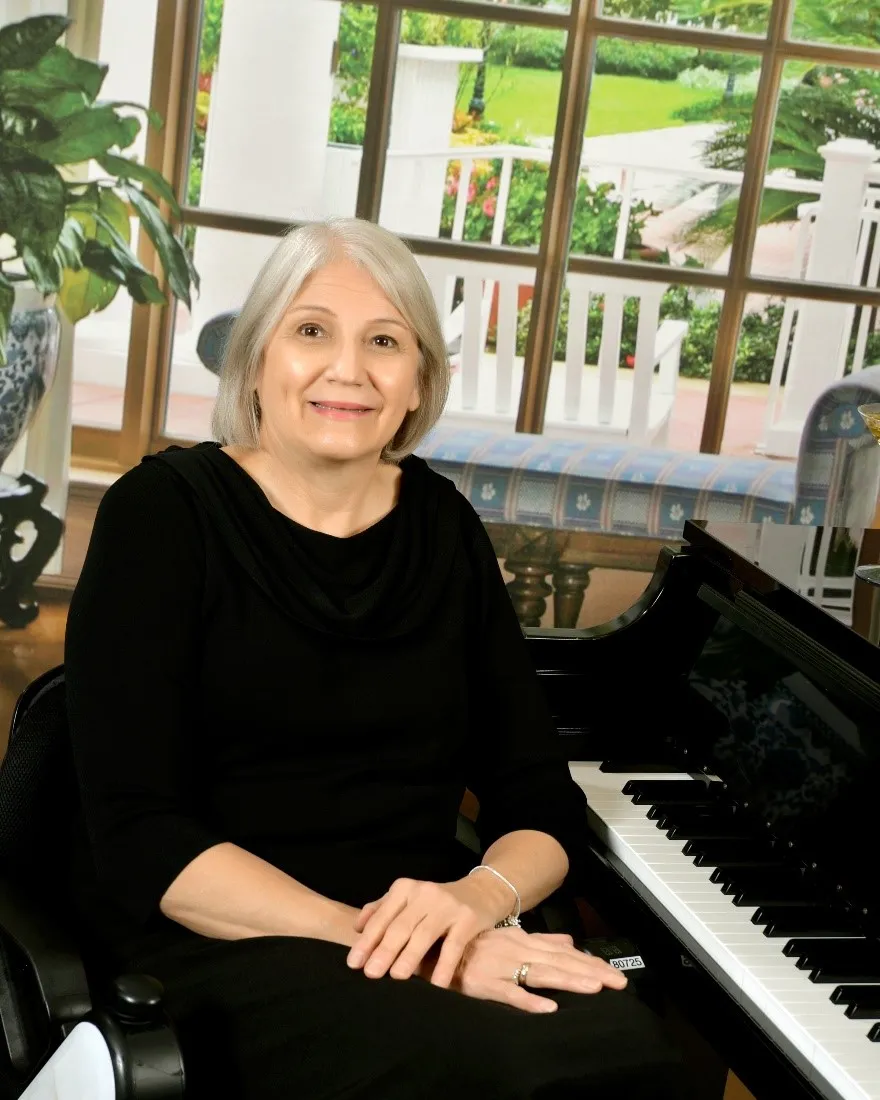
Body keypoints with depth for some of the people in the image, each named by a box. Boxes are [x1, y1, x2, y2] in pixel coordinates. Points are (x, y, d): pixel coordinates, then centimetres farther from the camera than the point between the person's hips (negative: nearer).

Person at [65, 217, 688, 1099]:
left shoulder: (445, 528, 9)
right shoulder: (163, 512, -4)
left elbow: (542, 804, 8)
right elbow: (140, 838, -12)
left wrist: (477, 897, -15)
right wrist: (374, 938, -23)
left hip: (422, 924, 5)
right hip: (213, 939, -4)